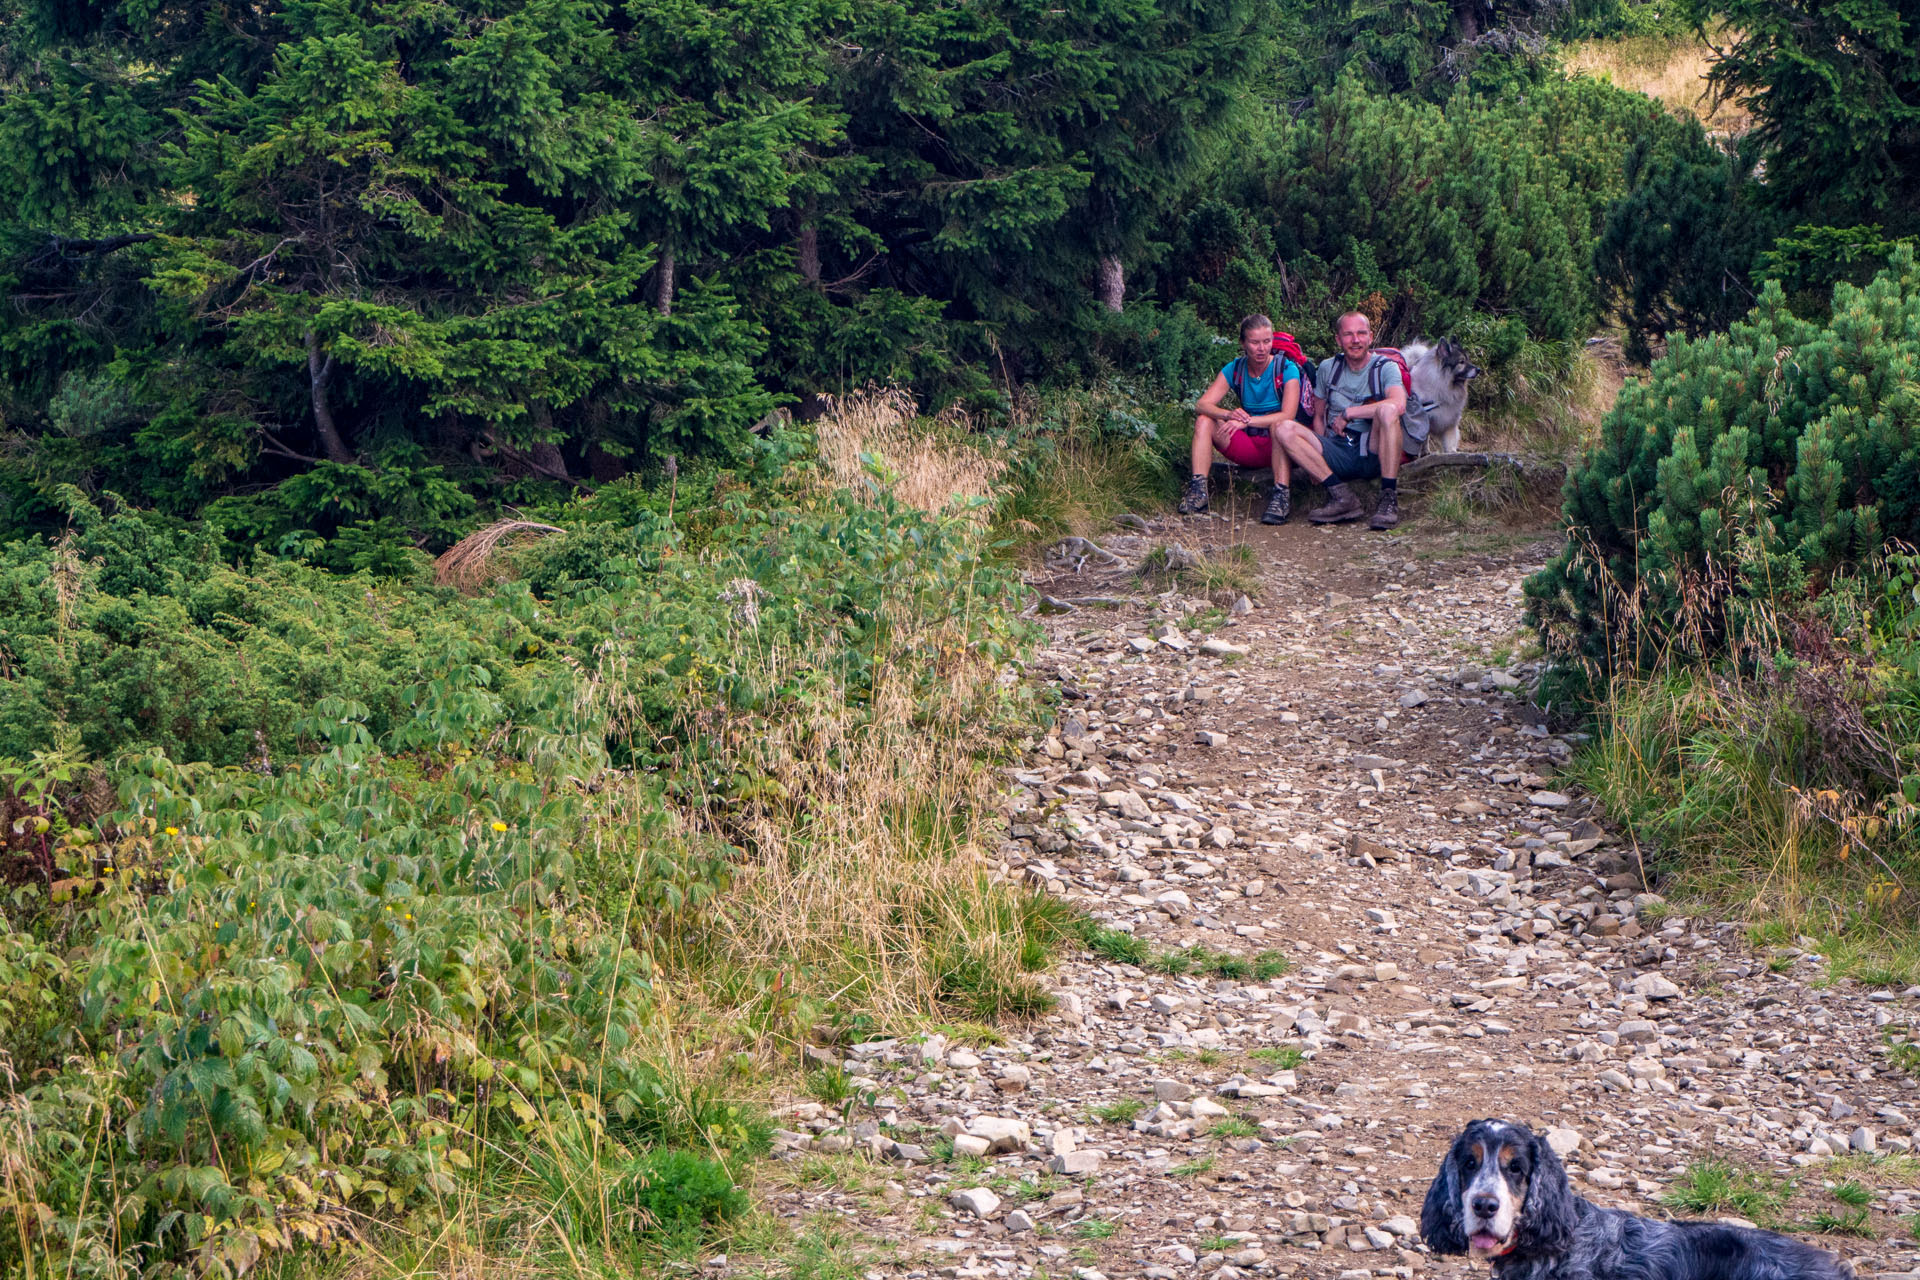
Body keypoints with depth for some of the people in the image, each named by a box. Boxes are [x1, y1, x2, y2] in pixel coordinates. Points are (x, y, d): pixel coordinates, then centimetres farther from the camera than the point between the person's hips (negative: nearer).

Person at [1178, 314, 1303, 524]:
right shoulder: (1234, 370, 1)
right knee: (1204, 420, -13)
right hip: (1248, 448, 4)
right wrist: (1229, 415, -33)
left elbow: (1288, 415, -23)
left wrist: (1247, 420, -33)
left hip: (1278, 446, -4)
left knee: (1278, 425, -36)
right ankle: (1198, 490, -26)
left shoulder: (1286, 369, -10)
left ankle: (1282, 496, -43)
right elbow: (1202, 405, -11)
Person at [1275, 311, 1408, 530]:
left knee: (1387, 410, -33)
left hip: (1373, 455, -4)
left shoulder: (1385, 368, -2)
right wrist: (1321, 454, 0)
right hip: (1338, 454, 4)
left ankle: (1389, 500, -29)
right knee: (1285, 430, -18)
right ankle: (1342, 497, -20)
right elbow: (1318, 416, 17)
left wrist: (1348, 413, -17)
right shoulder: (1328, 368, 11)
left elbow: (1399, 405, -23)